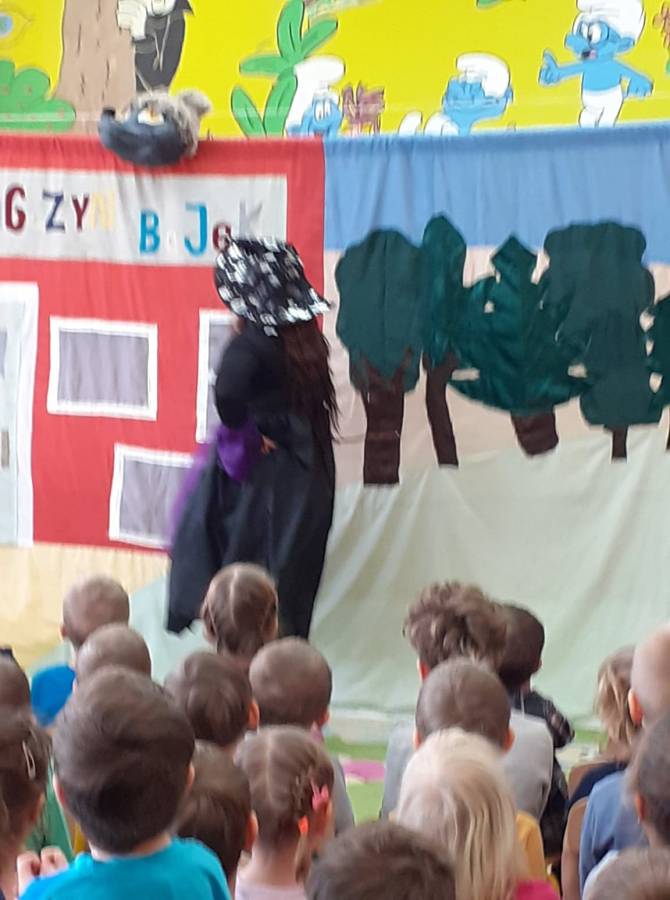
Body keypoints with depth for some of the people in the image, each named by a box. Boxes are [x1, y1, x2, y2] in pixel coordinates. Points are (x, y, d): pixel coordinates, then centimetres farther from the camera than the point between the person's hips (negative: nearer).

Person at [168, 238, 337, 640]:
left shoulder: (251, 344, -19)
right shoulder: (307, 342, 5)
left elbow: (228, 394, -35)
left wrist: (248, 436, -20)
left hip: (262, 477, -7)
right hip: (308, 481, 7)